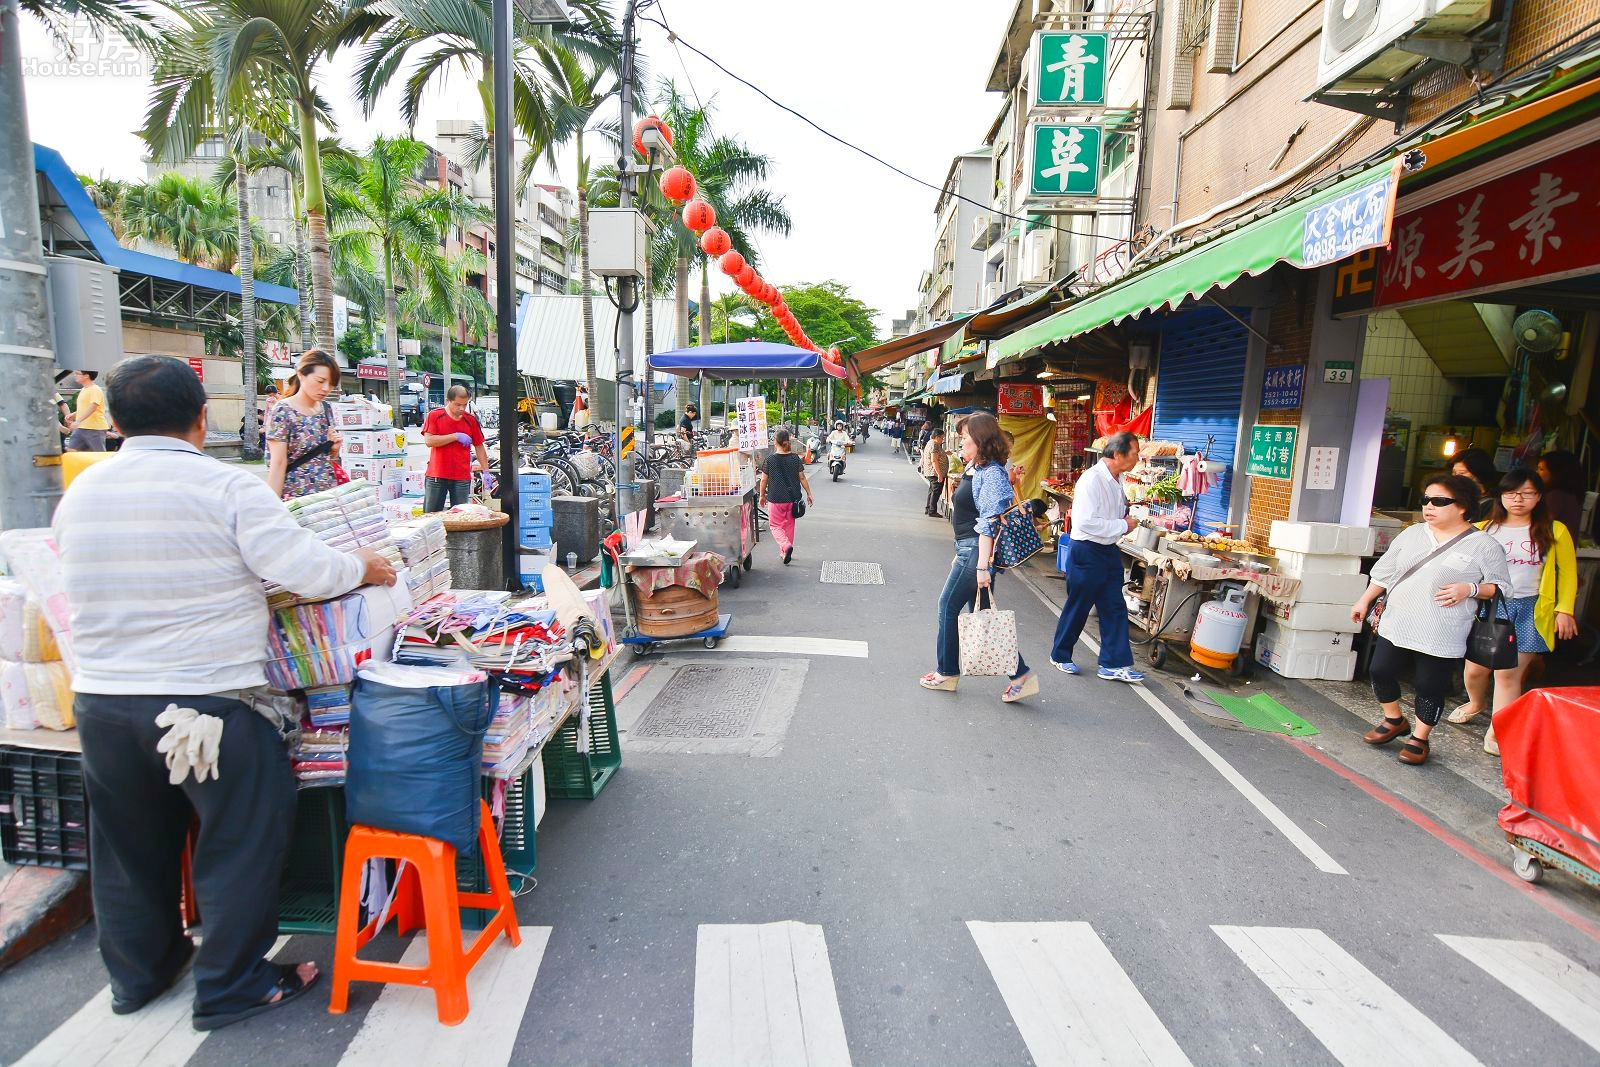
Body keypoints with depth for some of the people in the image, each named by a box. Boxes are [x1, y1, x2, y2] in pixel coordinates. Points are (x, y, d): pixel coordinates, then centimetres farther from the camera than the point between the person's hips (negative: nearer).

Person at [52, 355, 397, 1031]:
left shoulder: (77, 495, 6)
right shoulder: (226, 487, -14)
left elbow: (86, 589, 17)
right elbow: (305, 570, -18)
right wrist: (364, 568, 0)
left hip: (100, 701, 7)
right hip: (206, 700, -6)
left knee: (130, 847, 22)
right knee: (240, 843, 9)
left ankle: (138, 975, 41)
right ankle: (232, 987, 21)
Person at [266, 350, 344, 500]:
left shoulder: (326, 409, 8)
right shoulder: (282, 412, -9)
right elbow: (278, 464, -13)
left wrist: (334, 447, -2)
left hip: (329, 496, 6)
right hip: (296, 499, -5)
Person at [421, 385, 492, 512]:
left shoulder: (471, 420, 5)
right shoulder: (434, 415, -1)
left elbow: (479, 447, 10)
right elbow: (428, 441, -12)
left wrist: (486, 471, 3)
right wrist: (456, 436, -15)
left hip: (462, 478, 1)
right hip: (436, 476, -1)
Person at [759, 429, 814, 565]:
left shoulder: (770, 459, -9)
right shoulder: (795, 458, -2)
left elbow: (764, 480, -3)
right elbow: (802, 478, 2)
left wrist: (762, 495, 11)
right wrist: (809, 494, 12)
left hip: (775, 499, -3)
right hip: (792, 498, 3)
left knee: (775, 525, 8)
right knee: (789, 525, 17)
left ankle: (786, 545, -17)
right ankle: (785, 553, 23)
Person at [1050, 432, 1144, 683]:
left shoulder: (1117, 480, 7)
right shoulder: (1093, 479, -20)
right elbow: (1085, 521, -27)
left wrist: (1127, 519, 4)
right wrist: (1123, 525, -18)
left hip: (1109, 550, 8)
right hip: (1087, 551, -8)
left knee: (1115, 607, 8)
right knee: (1077, 607, 6)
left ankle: (1114, 664, 16)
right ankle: (1060, 656, 24)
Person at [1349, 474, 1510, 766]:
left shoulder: (1484, 546, -4)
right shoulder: (1411, 534, 8)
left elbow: (1500, 586, -1)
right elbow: (1385, 572, 14)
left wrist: (1469, 589, -19)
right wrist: (1364, 601, 10)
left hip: (1441, 636, -4)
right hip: (1395, 625, 4)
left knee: (1430, 687, 4)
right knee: (1380, 671, 8)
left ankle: (1419, 738, 23)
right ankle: (1394, 721, 31)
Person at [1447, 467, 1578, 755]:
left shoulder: (1554, 531, 5)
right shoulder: (1483, 530, 4)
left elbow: (1568, 572, 8)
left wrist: (1565, 610, 1)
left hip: (1531, 610, -1)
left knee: (1509, 673, -4)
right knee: (1475, 668, 5)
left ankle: (1495, 733, 4)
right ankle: (1476, 703, 37)